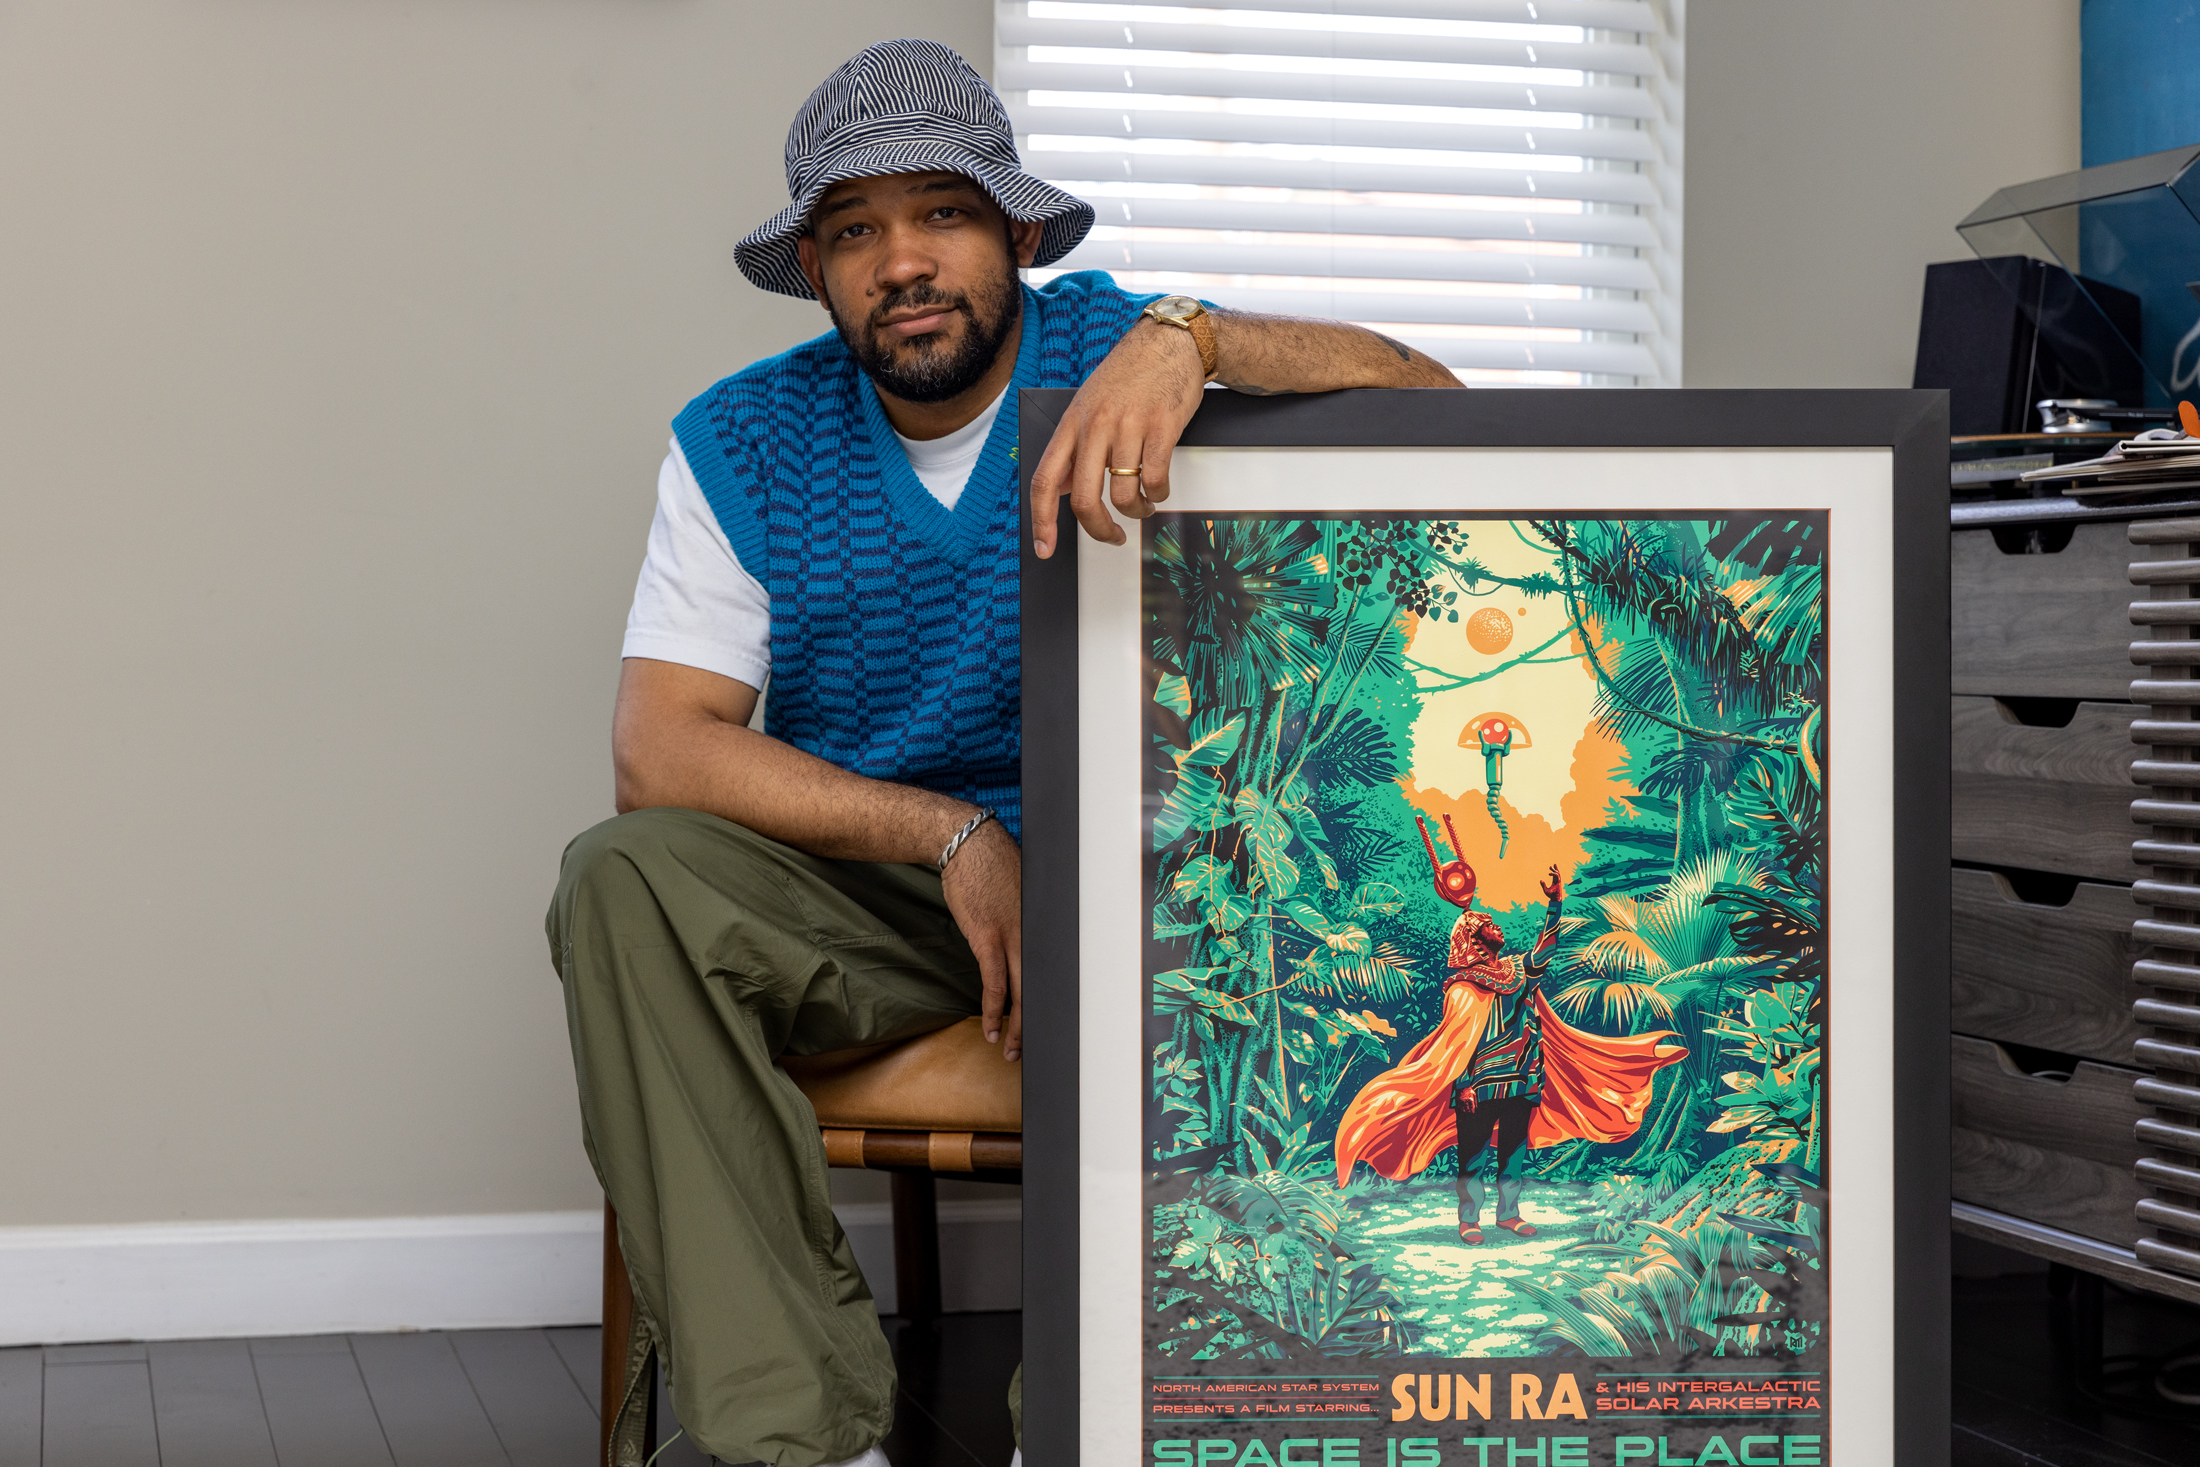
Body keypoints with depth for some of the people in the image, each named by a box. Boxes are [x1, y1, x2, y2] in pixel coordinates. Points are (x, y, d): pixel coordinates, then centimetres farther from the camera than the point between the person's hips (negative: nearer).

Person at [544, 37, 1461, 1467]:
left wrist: (1187, 336, -37)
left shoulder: (1109, 351, -5)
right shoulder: (743, 441, 0)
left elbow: (1425, 399, -19)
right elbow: (661, 748, -10)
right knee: (624, 882, -26)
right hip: (858, 892, 2)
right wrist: (953, 839, -19)